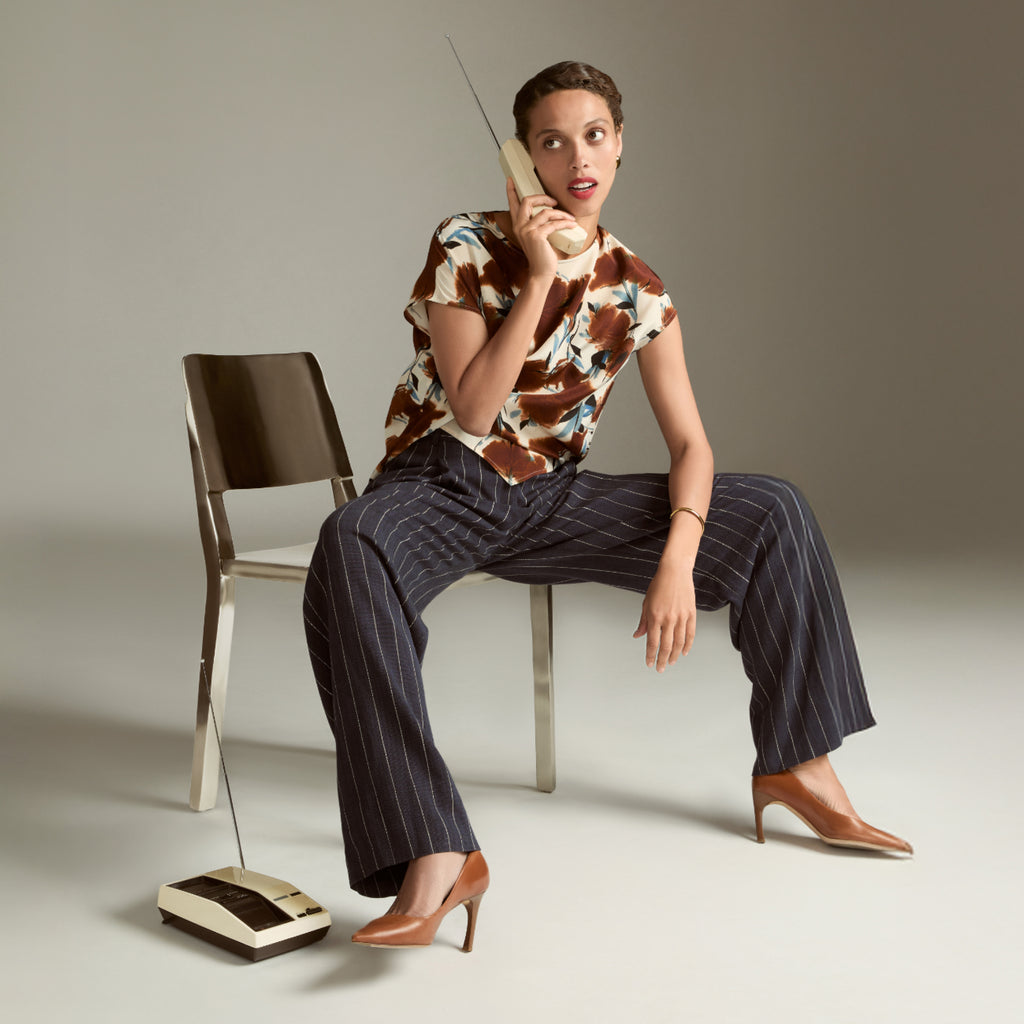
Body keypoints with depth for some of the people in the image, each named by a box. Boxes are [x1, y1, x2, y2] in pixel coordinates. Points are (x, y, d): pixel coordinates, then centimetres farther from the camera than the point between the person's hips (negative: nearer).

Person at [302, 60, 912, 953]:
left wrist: (678, 559, -18)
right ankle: (436, 861, -45)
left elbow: (691, 444, -2)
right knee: (350, 554, -42)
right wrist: (540, 275, -22)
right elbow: (472, 410, -18)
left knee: (776, 512, -3)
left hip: (548, 498, 5)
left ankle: (798, 766, 8)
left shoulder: (637, 292, 2)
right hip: (439, 485, -4)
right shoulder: (468, 247, -9)